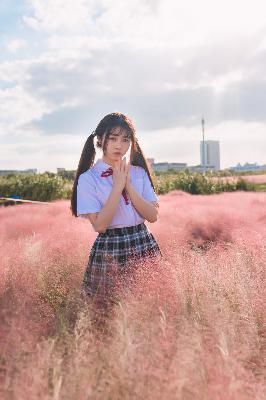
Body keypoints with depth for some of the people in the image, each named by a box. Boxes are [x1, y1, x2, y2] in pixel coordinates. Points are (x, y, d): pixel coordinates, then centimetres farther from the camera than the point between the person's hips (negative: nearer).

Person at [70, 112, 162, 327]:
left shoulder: (139, 173, 4)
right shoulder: (88, 178, -7)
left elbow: (153, 215, -5)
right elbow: (99, 225, -16)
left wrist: (128, 186, -14)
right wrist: (117, 186, -16)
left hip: (145, 246, 4)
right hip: (110, 251, -3)